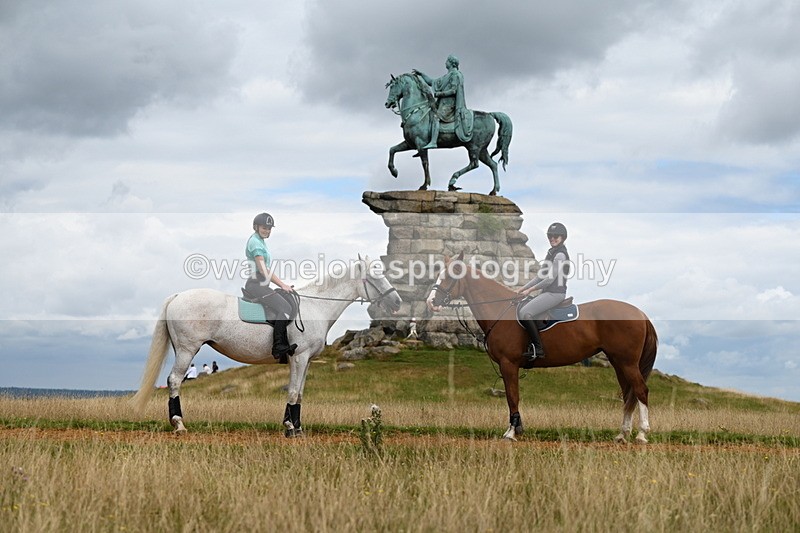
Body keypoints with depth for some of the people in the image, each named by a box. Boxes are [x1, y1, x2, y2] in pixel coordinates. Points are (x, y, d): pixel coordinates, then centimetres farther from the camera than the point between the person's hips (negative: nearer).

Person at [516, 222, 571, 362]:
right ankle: (535, 344, 10)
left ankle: (538, 348, -15)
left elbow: (550, 278, -17)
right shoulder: (551, 252, 19)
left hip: (555, 293, -10)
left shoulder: (560, 255, -12)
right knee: (520, 309, 8)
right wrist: (523, 288, 11)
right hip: (546, 292, 10)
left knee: (524, 314, -21)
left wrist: (531, 289, -10)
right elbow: (540, 275, 19)